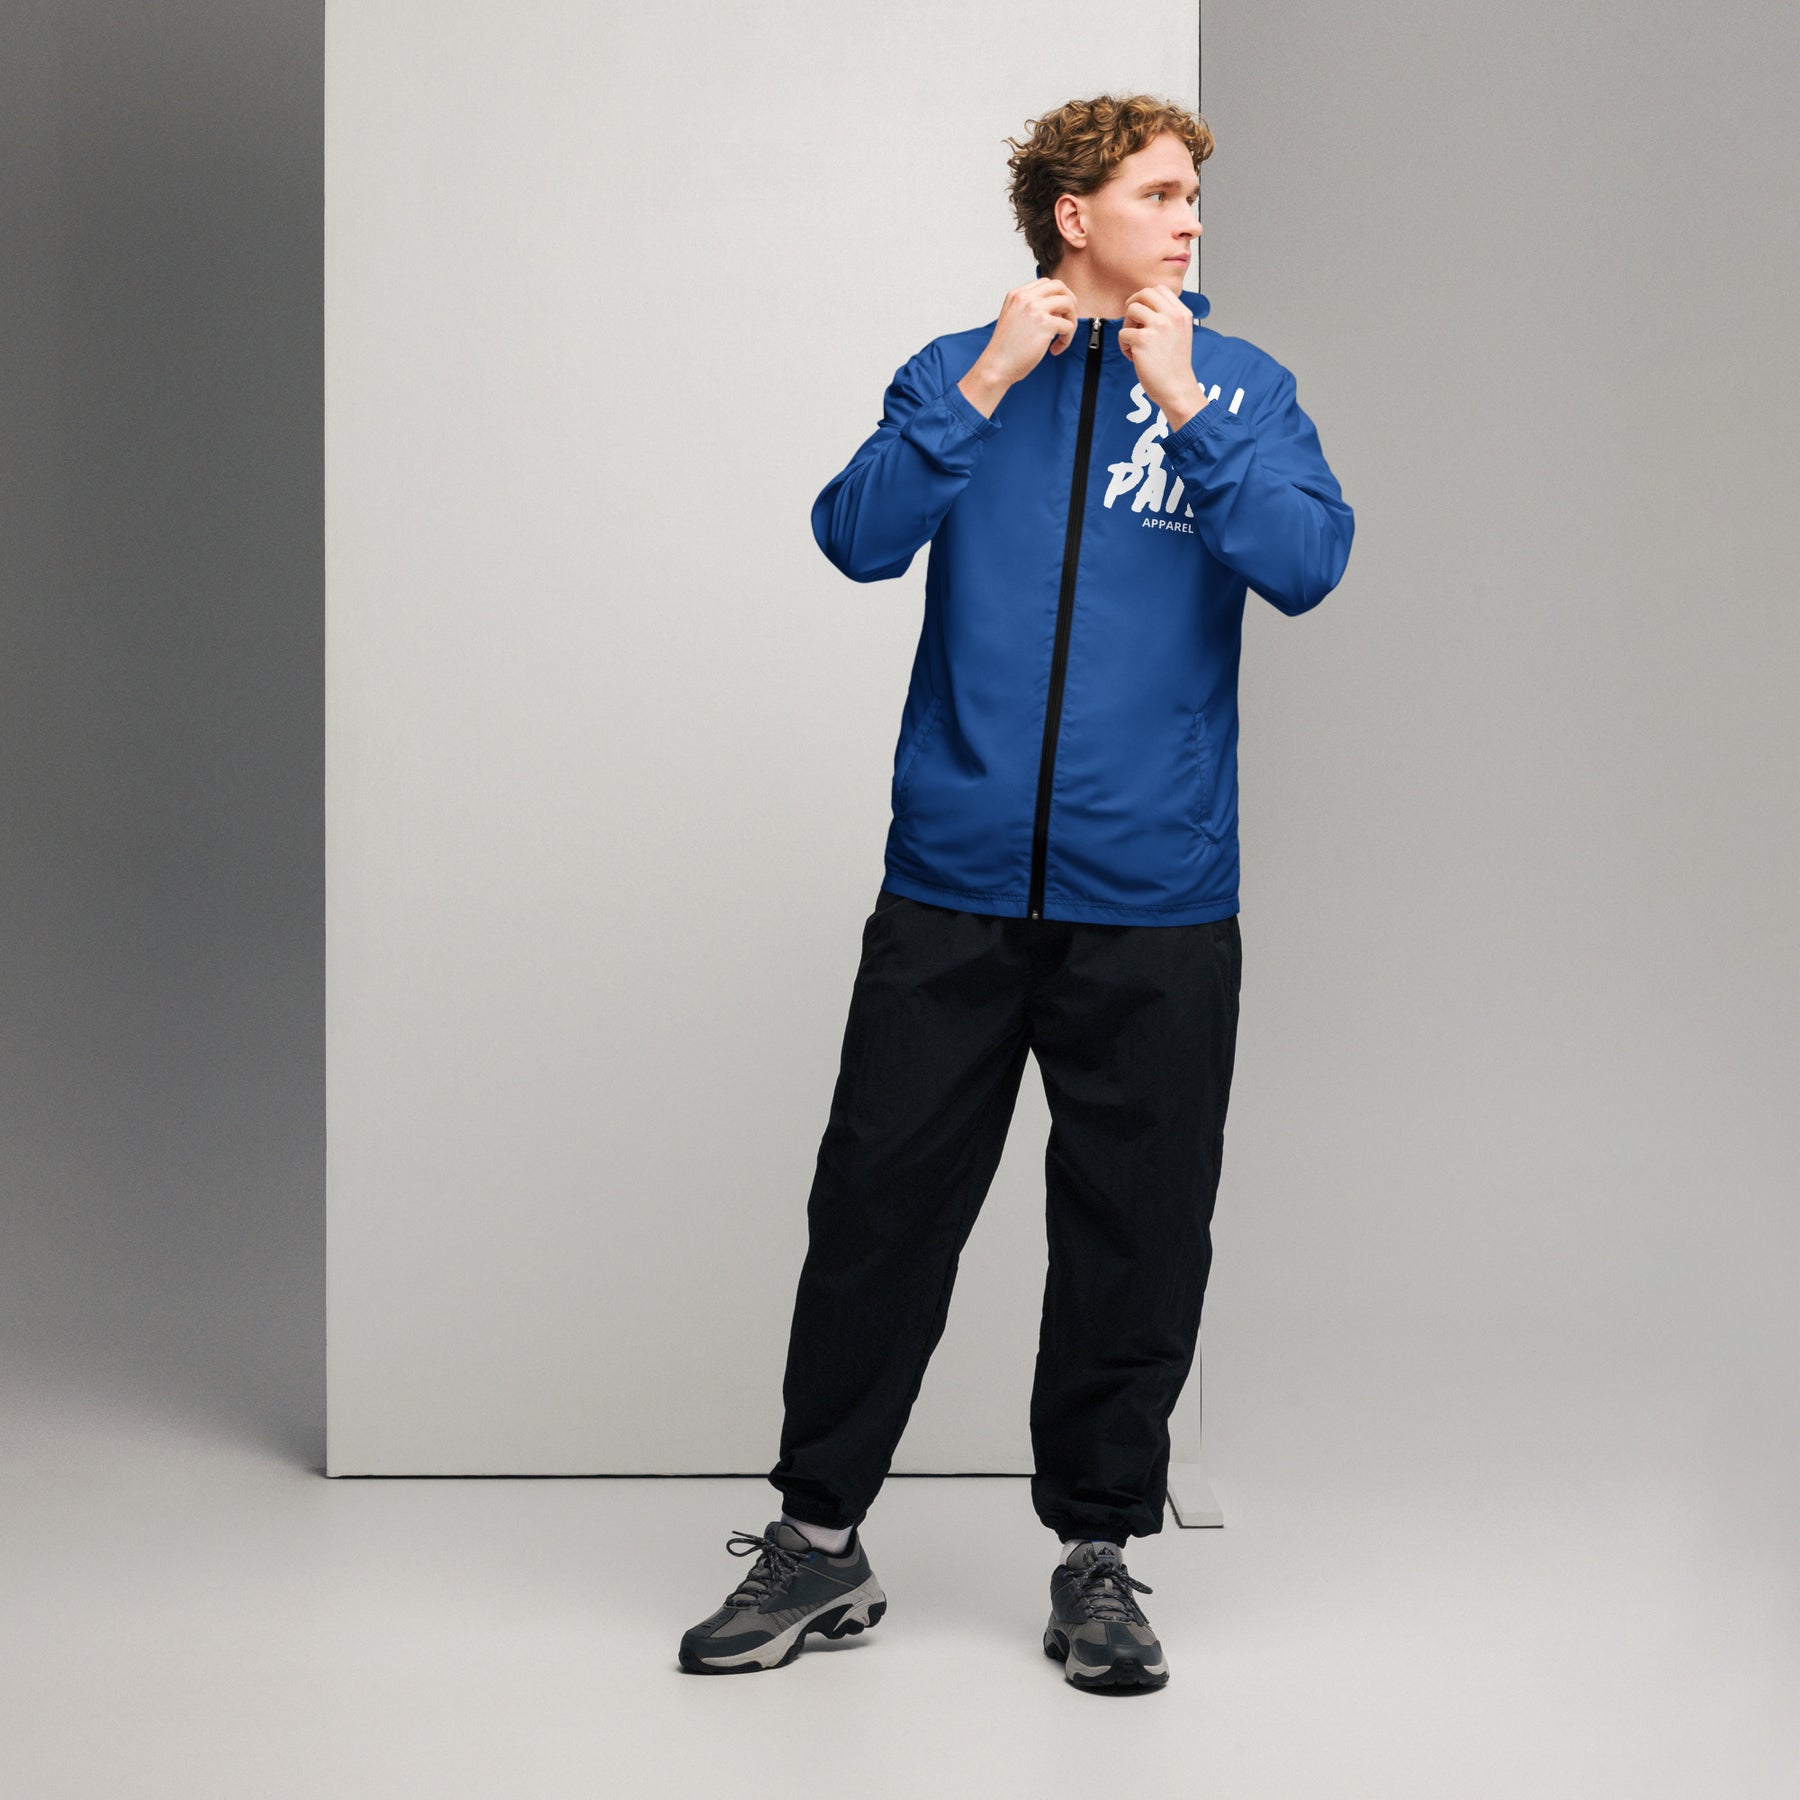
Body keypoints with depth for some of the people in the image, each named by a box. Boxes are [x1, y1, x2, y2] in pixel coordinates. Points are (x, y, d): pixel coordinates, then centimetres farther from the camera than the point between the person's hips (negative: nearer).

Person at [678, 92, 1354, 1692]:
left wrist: (1184, 404, -14)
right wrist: (985, 388, -14)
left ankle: (1099, 1552, 20)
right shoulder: (961, 372, 7)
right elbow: (860, 537, -6)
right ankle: (820, 1540, 15)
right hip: (953, 890, 0)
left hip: (1156, 903, 0)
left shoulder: (1240, 386, 5)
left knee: (1137, 1233, 5)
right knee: (881, 1203, 3)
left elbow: (1306, 564, -9)